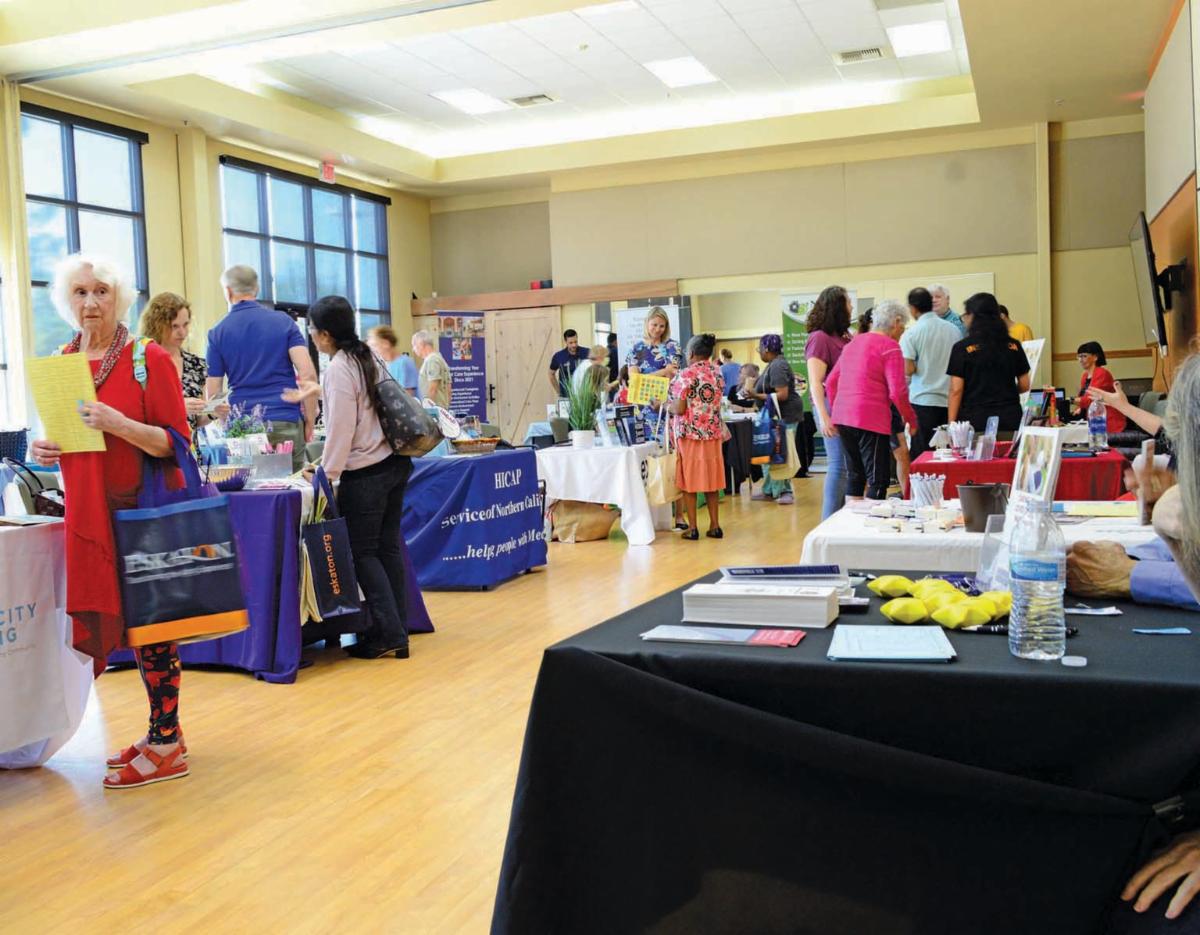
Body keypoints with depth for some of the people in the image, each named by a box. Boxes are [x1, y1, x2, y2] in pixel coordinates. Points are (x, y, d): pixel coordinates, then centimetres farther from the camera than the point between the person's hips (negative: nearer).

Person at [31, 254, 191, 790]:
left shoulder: (148, 358, -7)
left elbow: (175, 442, -10)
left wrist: (118, 424, -24)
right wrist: (46, 450, -1)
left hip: (144, 509, -6)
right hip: (88, 511, 6)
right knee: (119, 619, 9)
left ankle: (166, 747, 8)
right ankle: (163, 729, 23)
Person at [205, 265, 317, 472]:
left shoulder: (218, 332, 5)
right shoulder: (283, 321, 5)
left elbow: (212, 393, 5)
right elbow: (307, 374, -6)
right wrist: (309, 421, 0)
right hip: (287, 423, 0)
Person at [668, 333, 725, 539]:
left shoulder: (686, 375, -13)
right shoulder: (717, 373, 6)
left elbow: (680, 408, -15)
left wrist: (665, 403, 5)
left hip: (690, 433, -5)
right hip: (713, 432, 5)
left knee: (690, 479, 3)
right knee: (711, 478, 11)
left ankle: (692, 528, 5)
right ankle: (715, 525, 13)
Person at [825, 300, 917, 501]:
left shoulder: (853, 343, 17)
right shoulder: (890, 347, -6)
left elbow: (831, 382, 20)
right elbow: (897, 392, -13)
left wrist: (836, 413, 29)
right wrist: (911, 419, 0)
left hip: (842, 417, 8)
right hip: (871, 419, -8)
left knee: (854, 475, 15)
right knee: (877, 478, -2)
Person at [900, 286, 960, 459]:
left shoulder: (910, 334, -7)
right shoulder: (953, 330, 6)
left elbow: (908, 369, -12)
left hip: (923, 401, -4)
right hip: (949, 400, 4)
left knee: (922, 455, 0)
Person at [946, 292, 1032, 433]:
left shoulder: (962, 348, -5)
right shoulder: (1014, 346, 4)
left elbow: (956, 390, -7)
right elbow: (1025, 386, 9)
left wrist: (951, 426, -2)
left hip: (975, 418, -3)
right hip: (1009, 418, 3)